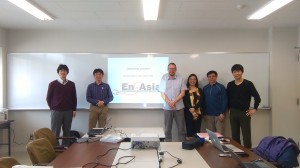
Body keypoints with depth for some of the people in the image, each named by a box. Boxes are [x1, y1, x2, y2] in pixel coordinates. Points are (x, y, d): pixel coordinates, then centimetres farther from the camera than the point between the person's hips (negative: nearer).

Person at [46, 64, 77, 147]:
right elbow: (48, 98, 4)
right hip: (56, 111, -2)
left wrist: (74, 109, 6)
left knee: (67, 131, 9)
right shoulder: (53, 84, -3)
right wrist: (52, 108, 4)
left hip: (68, 111, 2)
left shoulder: (71, 84, 3)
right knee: (55, 132, 3)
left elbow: (74, 98, 9)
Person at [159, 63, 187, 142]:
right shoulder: (164, 79, 1)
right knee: (167, 129, 6)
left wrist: (174, 102, -13)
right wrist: (169, 103, -14)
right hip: (167, 107, 0)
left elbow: (182, 93, -1)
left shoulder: (180, 79, 0)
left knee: (181, 128, 5)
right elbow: (162, 93, 0)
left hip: (179, 107, 0)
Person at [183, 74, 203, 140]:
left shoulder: (199, 90, 12)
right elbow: (185, 102, -5)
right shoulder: (185, 90, 5)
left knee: (197, 129, 1)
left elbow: (200, 101, 0)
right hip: (188, 112, -2)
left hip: (198, 112, 2)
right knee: (189, 128, -2)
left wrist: (194, 108, -16)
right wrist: (191, 110, -17)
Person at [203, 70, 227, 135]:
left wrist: (222, 113, -13)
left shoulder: (221, 87, -4)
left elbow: (224, 101, -7)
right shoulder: (205, 88, 8)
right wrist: (204, 113, 7)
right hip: (208, 115, 4)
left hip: (219, 114, -3)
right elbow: (203, 101, 10)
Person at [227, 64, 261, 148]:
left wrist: (254, 109, -6)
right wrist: (229, 108, 6)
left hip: (244, 112, -3)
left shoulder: (248, 84, -6)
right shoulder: (230, 85, 4)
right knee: (235, 135, 10)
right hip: (233, 113, 3)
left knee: (246, 135, 1)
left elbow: (257, 97, -5)